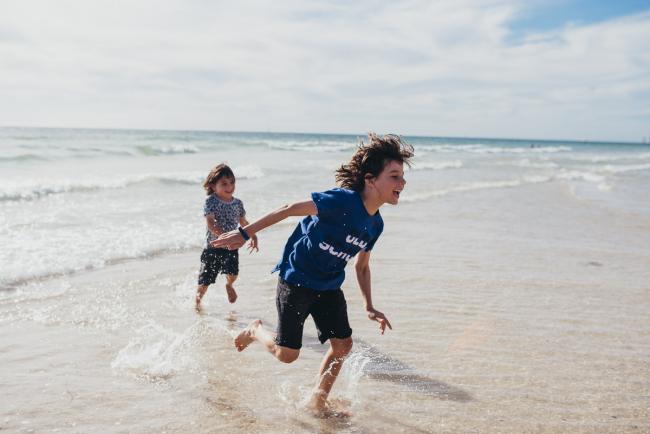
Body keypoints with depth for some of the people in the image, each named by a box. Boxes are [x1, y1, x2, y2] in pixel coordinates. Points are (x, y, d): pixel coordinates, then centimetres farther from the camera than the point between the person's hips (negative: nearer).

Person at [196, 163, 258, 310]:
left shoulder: (238, 203, 3)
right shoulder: (211, 201, -13)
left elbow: (244, 223, 18)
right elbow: (210, 224, -24)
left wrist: (253, 236, 8)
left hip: (231, 247, 3)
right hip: (213, 246, -3)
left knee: (233, 274, -11)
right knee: (206, 280, 3)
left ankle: (229, 285, 27)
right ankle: (197, 301, 30)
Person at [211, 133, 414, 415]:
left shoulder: (375, 224, -1)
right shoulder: (343, 201, -26)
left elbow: (362, 266, 13)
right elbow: (290, 209, -21)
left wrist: (369, 308, 7)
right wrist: (245, 233, -19)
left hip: (329, 287, 7)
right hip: (296, 280, -7)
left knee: (343, 344, 3)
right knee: (287, 354, -4)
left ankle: (319, 400, 24)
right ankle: (256, 330, 28)